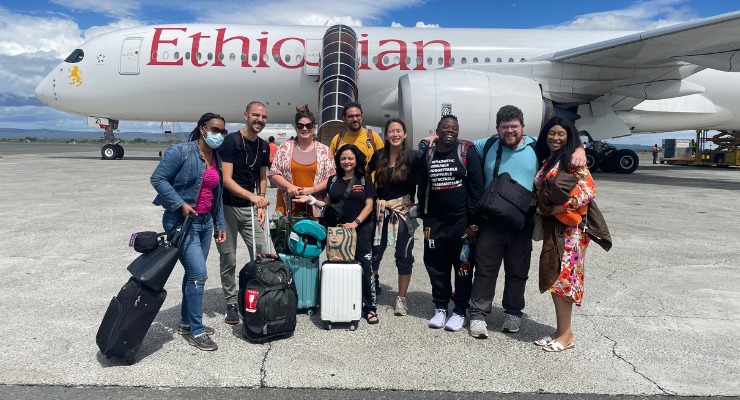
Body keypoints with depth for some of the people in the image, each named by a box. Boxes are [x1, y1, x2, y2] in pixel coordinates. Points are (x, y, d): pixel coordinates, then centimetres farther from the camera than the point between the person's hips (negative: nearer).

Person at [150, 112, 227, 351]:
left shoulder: (217, 159, 10)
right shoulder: (181, 152, -12)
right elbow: (158, 179, -13)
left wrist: (220, 225, 14)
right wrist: (180, 204, -19)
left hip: (205, 222, 8)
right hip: (182, 222, -8)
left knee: (193, 273, 15)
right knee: (199, 274, -11)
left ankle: (186, 323, 30)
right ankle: (196, 332, 2)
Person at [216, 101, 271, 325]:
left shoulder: (264, 147, 8)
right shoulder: (231, 142, -11)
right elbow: (226, 180, -18)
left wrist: (261, 204, 6)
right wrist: (252, 196, -30)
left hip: (250, 208, 5)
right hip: (227, 207, -5)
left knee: (262, 254, -2)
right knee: (228, 258, 3)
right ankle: (231, 304, 17)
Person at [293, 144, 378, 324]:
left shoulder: (364, 181, 5)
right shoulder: (333, 180, 13)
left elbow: (369, 205, 1)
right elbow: (328, 205, 16)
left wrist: (356, 222, -10)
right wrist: (311, 200, 3)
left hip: (360, 230, -2)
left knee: (365, 267, -7)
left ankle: (370, 307, 3)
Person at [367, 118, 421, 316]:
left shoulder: (413, 158, -5)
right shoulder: (378, 156, 5)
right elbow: (365, 174, 20)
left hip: (404, 211, -2)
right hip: (381, 211, 3)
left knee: (404, 256, 4)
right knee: (373, 254, 5)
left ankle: (401, 299, 18)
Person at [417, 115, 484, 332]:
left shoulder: (467, 153, -1)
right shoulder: (428, 155, 10)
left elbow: (476, 188, -4)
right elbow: (422, 189, 16)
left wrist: (473, 222, -10)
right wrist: (425, 218, 11)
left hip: (461, 221, -3)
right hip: (435, 222, 3)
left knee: (463, 266, 4)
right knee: (437, 266, 8)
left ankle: (460, 311, 17)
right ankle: (440, 308, 23)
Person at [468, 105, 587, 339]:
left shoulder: (537, 148, 3)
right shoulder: (487, 146, 5)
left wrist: (579, 151, -9)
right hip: (491, 221, -1)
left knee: (517, 271, 12)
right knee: (485, 269, 2)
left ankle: (513, 313, 29)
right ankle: (478, 315, 12)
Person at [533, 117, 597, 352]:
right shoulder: (546, 162, 16)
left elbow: (589, 191, -16)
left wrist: (558, 207, -21)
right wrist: (540, 207, 5)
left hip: (569, 227, -8)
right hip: (550, 227, 8)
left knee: (561, 279, -5)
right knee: (553, 278, 10)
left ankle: (565, 335, 7)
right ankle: (562, 330, 20)